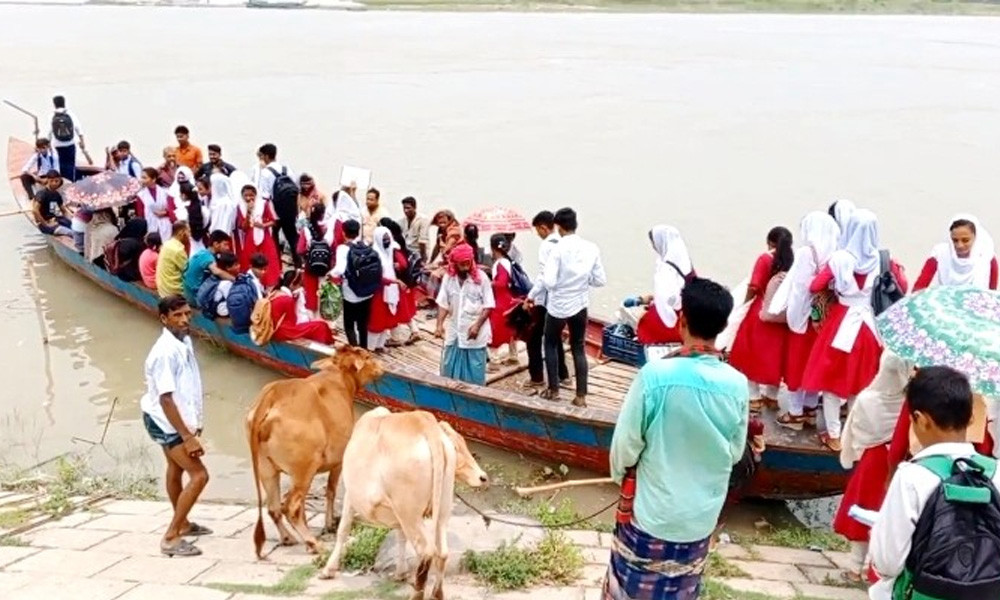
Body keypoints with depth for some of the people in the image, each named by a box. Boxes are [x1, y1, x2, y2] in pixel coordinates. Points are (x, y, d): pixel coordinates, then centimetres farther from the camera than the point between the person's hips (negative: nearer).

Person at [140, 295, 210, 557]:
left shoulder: (184, 341, 0)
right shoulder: (165, 352, -28)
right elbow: (165, 399, -29)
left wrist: (194, 424, 16)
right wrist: (188, 437, -29)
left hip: (178, 419, 10)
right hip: (165, 421, -10)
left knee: (176, 469, 24)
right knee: (199, 476, -13)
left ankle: (182, 524, 43)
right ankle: (171, 538, -8)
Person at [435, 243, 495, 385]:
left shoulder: (481, 277, -11)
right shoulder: (448, 277, -2)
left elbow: (488, 306, -9)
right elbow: (443, 304, 2)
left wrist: (477, 325, -18)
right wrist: (439, 324, -9)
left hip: (475, 332, -4)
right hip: (455, 332, 4)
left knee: (474, 373, 3)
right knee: (450, 370, 10)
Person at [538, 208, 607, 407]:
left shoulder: (558, 249, -17)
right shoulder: (592, 248, -4)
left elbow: (549, 282, -22)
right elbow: (600, 280, -1)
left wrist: (543, 277, 0)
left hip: (558, 306, -3)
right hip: (580, 306, 3)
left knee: (551, 345, 17)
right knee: (579, 349, 13)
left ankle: (553, 390, 19)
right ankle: (581, 396, 11)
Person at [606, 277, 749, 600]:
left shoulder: (655, 374, -23)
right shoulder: (737, 385, -14)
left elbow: (625, 444, -13)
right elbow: (736, 453, 1)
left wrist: (621, 476, 8)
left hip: (651, 510, -3)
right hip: (701, 516, 3)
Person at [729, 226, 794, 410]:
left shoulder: (765, 259, -9)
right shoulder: (794, 261, 1)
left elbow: (754, 287, -11)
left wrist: (745, 302, 4)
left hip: (762, 313, -4)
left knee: (754, 354, 8)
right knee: (775, 355, 15)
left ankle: (755, 397, 11)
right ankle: (771, 396, 23)